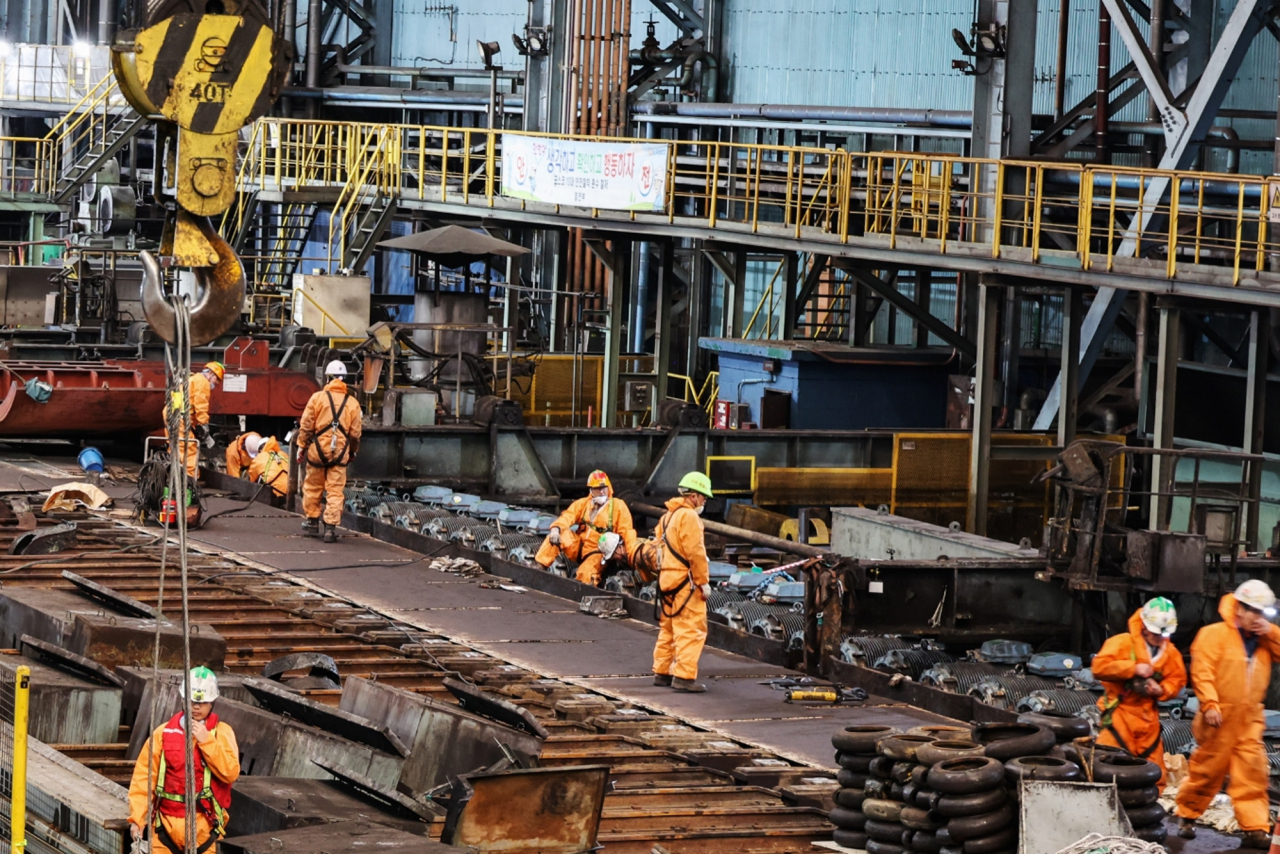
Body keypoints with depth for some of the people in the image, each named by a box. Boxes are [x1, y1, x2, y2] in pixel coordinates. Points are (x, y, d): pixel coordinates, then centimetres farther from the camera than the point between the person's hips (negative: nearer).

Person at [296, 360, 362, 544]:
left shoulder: (318, 397, -3)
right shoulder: (352, 403, 3)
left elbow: (306, 426, -3)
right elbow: (355, 433, 7)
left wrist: (301, 446, 6)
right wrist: (353, 452, 21)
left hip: (318, 449, -1)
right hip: (340, 452, 1)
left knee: (313, 487, 15)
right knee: (335, 490, 3)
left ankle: (312, 521, 25)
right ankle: (330, 528, -3)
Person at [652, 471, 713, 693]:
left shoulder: (667, 516, 18)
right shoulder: (688, 516, -13)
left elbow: (659, 548, 19)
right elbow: (695, 552, -18)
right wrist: (704, 582, -14)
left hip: (667, 580, 10)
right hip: (685, 581, -10)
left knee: (669, 628, 17)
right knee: (691, 629, -9)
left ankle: (662, 673, 23)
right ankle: (684, 677, -14)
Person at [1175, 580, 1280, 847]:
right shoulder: (1215, 634, -5)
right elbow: (1202, 671, -13)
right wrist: (1209, 704, -21)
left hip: (1250, 720, 5)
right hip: (1221, 718, -5)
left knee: (1252, 772, -3)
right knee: (1208, 767, 4)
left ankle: (1255, 828, -5)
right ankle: (1187, 815, 21)